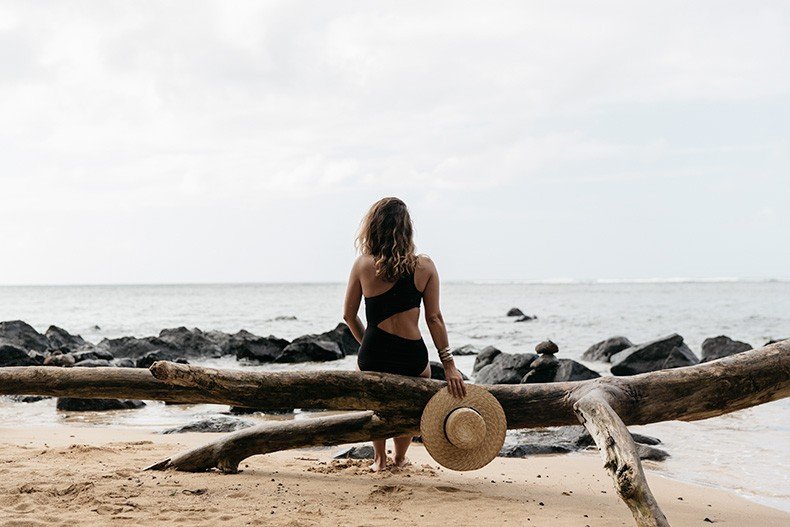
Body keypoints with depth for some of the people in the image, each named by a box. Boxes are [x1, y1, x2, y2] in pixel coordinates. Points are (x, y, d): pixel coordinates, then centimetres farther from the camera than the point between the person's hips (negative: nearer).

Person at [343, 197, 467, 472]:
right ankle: (400, 458, 46)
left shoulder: (363, 265, -6)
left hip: (372, 357, 0)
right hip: (413, 359, 0)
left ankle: (379, 459, 41)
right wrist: (449, 364, 1)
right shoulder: (424, 266, -5)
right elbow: (434, 318, -4)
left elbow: (349, 315, 2)